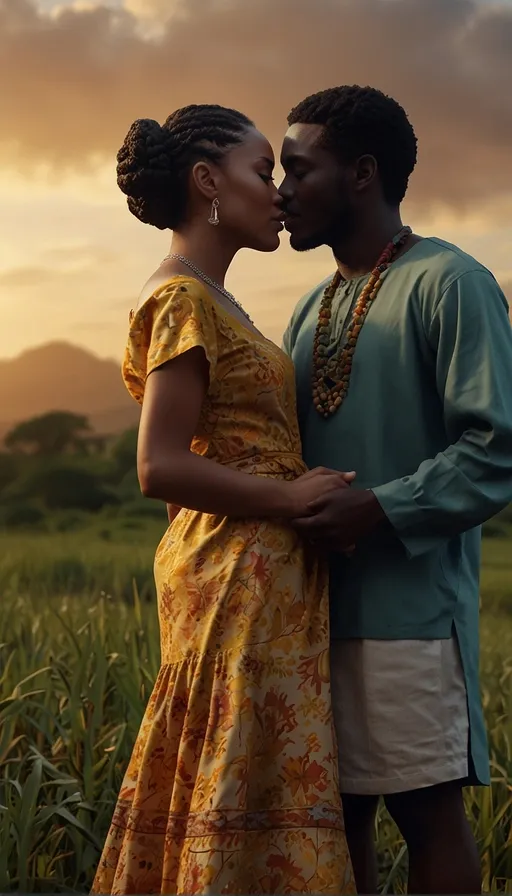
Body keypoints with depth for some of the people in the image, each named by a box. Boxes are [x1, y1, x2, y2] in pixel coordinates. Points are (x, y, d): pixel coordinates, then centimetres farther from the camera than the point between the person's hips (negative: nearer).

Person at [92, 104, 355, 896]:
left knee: (206, 798, 13)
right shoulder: (184, 299, -12)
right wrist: (292, 497, -15)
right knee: (250, 800, -4)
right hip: (244, 581, -9)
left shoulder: (208, 298, 17)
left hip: (256, 578, 9)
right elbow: (160, 469, -20)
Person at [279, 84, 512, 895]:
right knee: (336, 816, 12)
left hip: (412, 608, -7)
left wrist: (380, 509, -22)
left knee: (429, 814, 1)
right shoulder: (314, 308, 18)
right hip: (319, 609, 7)